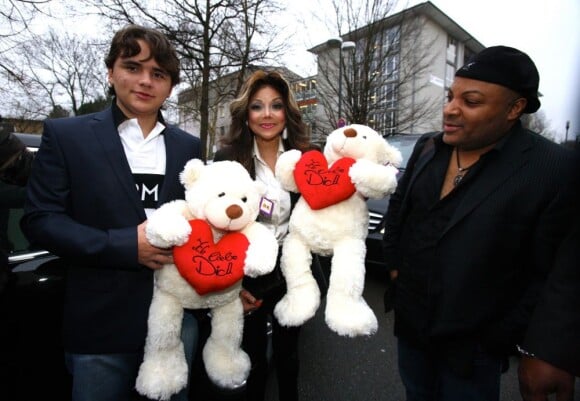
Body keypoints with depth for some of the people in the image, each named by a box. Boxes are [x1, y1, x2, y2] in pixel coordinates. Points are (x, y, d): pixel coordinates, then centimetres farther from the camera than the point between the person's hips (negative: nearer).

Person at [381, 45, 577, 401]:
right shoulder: (428, 148, -2)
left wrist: (502, 338, -11)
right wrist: (394, 263, 6)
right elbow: (398, 207, 10)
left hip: (473, 344, -4)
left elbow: (548, 273, -14)